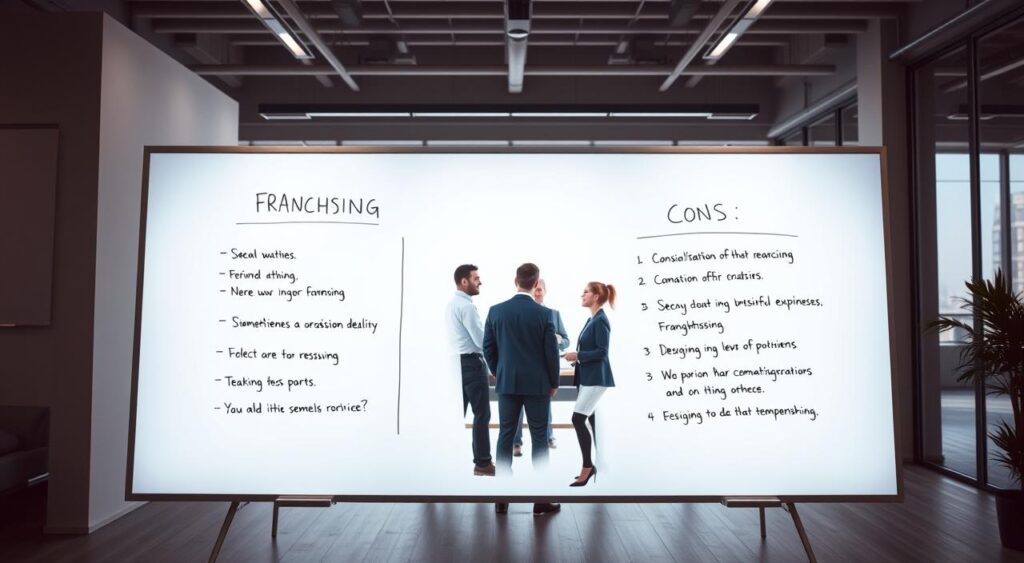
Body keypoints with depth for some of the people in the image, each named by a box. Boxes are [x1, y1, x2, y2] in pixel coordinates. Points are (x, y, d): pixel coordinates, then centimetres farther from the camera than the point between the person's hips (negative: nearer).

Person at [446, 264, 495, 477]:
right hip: (471, 362, -9)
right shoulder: (466, 306, -16)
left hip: (457, 361, 9)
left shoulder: (452, 304, 14)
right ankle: (482, 463, 3)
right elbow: (481, 340, -18)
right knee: (482, 414, -2)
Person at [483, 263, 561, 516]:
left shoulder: (496, 310, -3)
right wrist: (554, 383, 6)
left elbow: (488, 348, 2)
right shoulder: (544, 313, -10)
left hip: (507, 383, 3)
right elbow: (551, 351, -8)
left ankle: (502, 498, 12)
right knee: (539, 438, 4)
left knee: (505, 437, 9)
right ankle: (541, 500, 8)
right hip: (537, 384, -2)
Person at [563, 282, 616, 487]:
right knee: (589, 420, 11)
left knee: (578, 418, -13)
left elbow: (602, 352, -20)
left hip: (596, 377, -10)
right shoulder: (591, 319, 14)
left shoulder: (601, 320, -14)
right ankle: (596, 465, 19)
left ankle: (587, 466, -5)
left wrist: (577, 356, -16)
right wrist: (577, 357, 9)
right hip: (587, 376, 10)